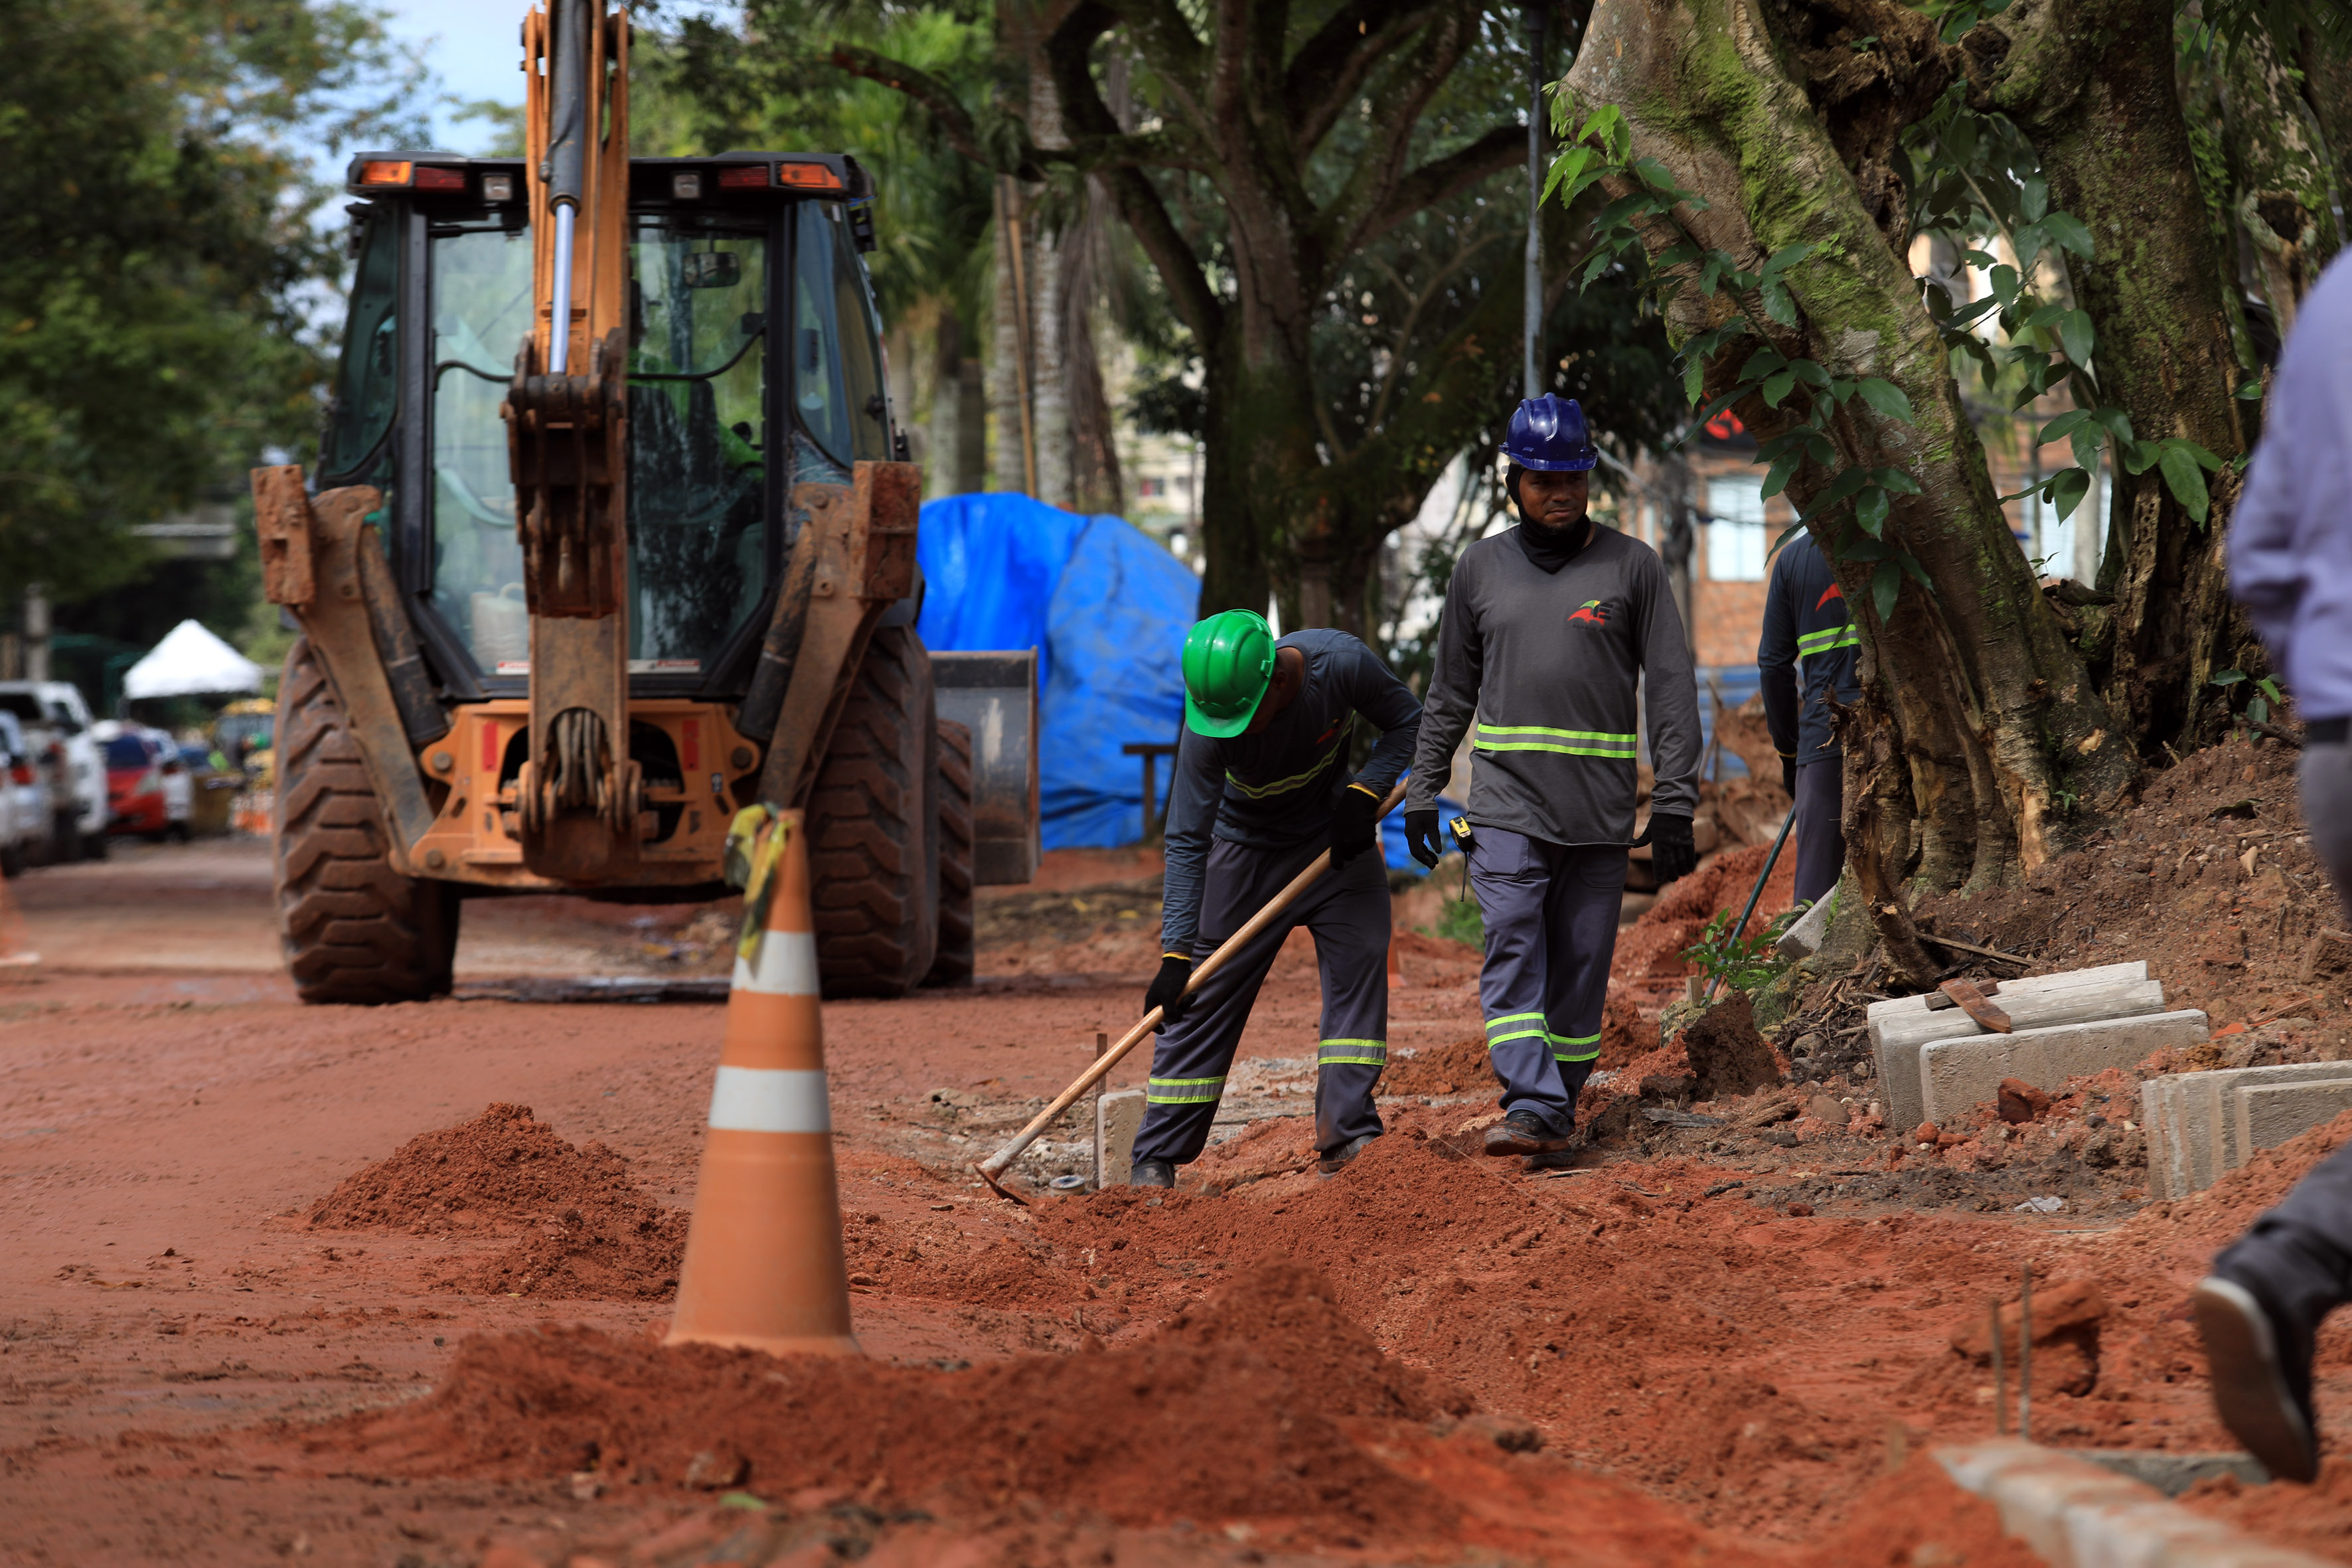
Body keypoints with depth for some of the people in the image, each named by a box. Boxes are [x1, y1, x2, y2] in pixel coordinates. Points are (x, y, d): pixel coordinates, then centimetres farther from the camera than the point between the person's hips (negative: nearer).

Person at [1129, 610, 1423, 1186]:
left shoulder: (1341, 663, -29)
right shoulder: (1209, 729, -31)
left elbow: (1406, 722, -9)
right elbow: (1186, 843, -27)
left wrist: (1364, 792, -25)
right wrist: (1176, 953, -30)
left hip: (1337, 837, 2)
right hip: (1247, 849, -2)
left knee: (1361, 962, -11)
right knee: (1203, 993, -6)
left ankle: (1345, 1138, -8)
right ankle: (1156, 1158, 0)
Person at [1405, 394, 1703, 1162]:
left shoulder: (1632, 566, 4)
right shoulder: (1481, 568, 10)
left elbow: (1673, 689, 2)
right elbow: (1450, 693, 18)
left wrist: (1675, 806, -4)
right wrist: (1422, 793, 13)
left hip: (1601, 804, 0)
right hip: (1506, 797, 0)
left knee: (1581, 962, 3)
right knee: (1512, 947, -15)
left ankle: (1560, 1106, 13)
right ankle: (1531, 1105, -23)